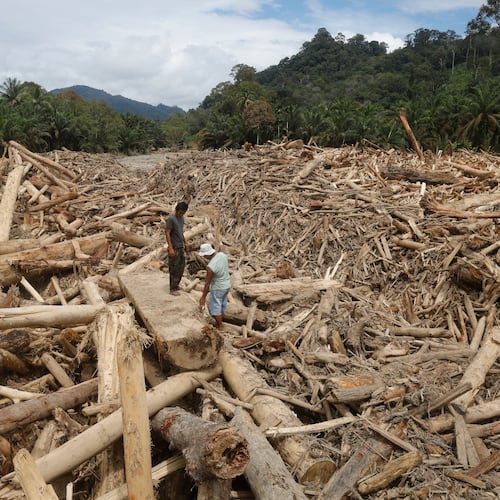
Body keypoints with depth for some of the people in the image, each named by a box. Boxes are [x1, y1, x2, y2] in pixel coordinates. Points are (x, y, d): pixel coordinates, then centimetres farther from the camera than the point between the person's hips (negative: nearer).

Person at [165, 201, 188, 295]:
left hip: (181, 247, 8)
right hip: (174, 248, -8)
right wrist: (170, 248, -21)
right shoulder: (170, 219, -15)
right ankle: (173, 288, 6)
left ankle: (176, 284, 28)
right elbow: (167, 234, -17)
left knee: (181, 267, 14)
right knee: (174, 269, -2)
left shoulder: (182, 218, 9)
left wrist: (185, 242, 20)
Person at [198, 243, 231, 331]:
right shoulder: (222, 254, -10)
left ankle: (219, 327, 27)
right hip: (227, 284, 8)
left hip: (218, 288, -8)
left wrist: (203, 297, -10)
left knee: (215, 308, 12)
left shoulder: (210, 266, -32)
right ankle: (219, 323, 40)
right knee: (222, 306, 23)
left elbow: (207, 283, -21)